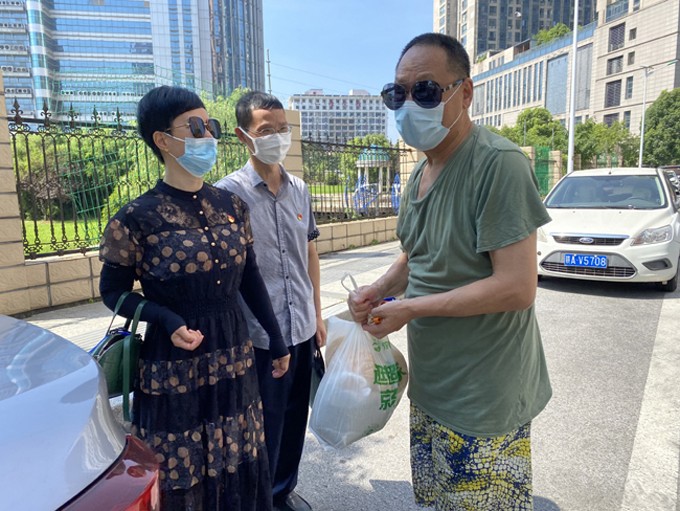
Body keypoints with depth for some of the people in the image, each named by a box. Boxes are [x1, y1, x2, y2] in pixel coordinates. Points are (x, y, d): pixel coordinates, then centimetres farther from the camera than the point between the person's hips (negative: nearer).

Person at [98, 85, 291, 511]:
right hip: (174, 370, -4)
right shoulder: (137, 219, -12)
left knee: (240, 471, 19)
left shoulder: (232, 206, 1)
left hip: (235, 360, 4)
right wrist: (168, 322, -20)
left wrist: (277, 340, 10)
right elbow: (113, 291, -3)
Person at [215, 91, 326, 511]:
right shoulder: (229, 192, -12)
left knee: (295, 418, 20)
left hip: (302, 329, 6)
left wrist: (317, 314, 13)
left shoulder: (300, 190, 5)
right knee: (265, 427, 11)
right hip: (259, 336, -5)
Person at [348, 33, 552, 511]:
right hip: (430, 386, 8)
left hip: (484, 400, -8)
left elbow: (517, 287, -26)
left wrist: (409, 308, -20)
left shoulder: (498, 163, -21)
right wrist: (380, 288, -3)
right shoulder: (422, 171, 7)